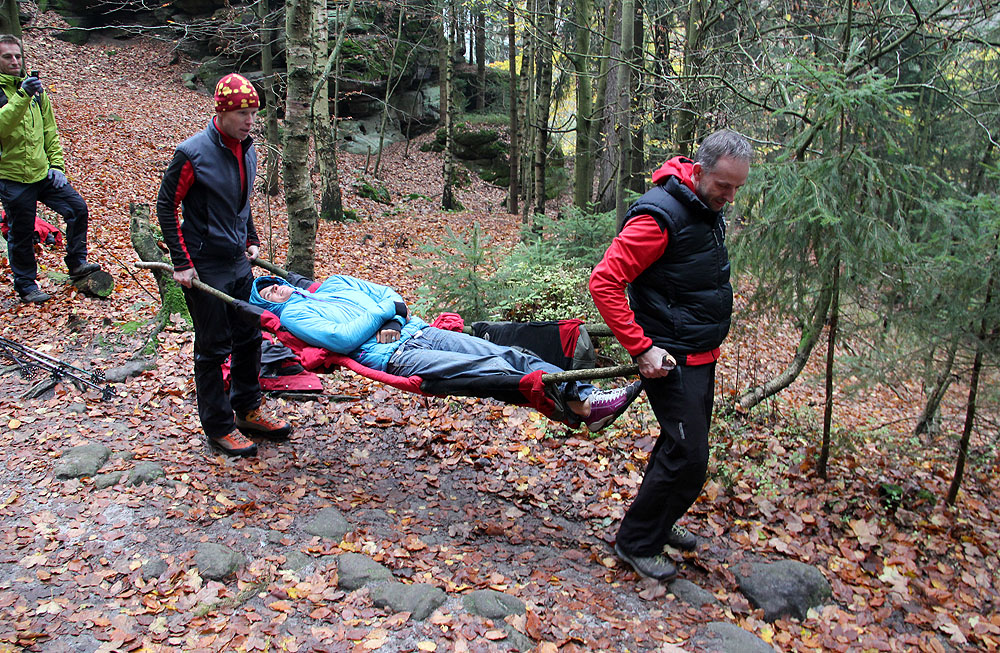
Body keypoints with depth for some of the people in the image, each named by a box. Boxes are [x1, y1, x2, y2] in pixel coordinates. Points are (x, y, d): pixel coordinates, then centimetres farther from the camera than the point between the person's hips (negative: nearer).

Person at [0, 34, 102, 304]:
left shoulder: (35, 88, 7)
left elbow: (50, 131, 12)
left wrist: (56, 165, 5)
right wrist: (22, 97, -39)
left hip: (44, 173, 5)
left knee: (77, 208, 4)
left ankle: (77, 263, 21)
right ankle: (26, 285, 22)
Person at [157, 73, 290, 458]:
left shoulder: (247, 149, 6)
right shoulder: (193, 153, -17)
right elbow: (166, 206, -11)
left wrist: (251, 240, 14)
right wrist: (182, 263, -13)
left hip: (239, 263, 8)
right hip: (205, 267, -7)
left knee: (248, 336, 15)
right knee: (213, 348, 2)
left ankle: (248, 411, 31)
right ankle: (219, 428, 15)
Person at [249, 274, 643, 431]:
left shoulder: (335, 283, 32)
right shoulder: (293, 315, 12)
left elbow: (386, 294, 27)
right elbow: (341, 338, -7)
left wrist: (395, 318, 5)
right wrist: (384, 311, -1)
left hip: (416, 330, 7)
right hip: (391, 355, -7)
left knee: (508, 355, -15)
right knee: (487, 370, -30)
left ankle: (585, 397, -27)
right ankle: (573, 403, -43)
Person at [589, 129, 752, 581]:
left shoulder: (707, 211, 8)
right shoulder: (660, 215, -22)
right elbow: (604, 282, -25)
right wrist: (641, 347, -26)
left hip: (702, 356, 9)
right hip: (671, 359, -9)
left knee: (683, 445, 20)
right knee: (687, 457, -7)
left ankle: (660, 523, 39)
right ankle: (637, 542, 11)